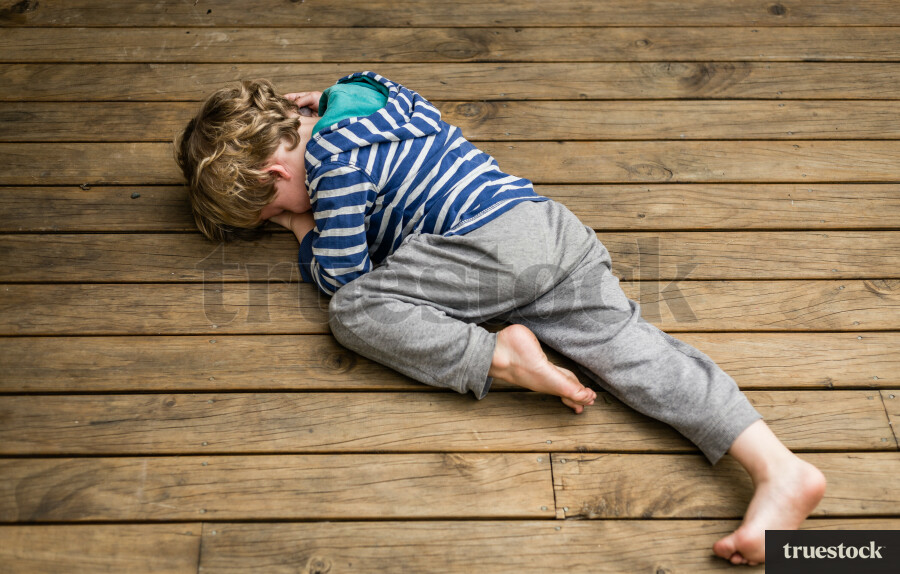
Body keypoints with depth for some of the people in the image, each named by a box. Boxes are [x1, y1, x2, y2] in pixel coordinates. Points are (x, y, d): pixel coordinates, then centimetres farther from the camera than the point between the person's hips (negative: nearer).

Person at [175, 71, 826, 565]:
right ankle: (781, 470, -18)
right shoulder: (359, 95, 25)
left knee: (353, 309, -5)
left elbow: (341, 273, 1)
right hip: (555, 226, 9)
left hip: (491, 243, -9)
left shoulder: (333, 158, -1)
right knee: (630, 344, -6)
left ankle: (500, 355, -18)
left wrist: (304, 229, 21)